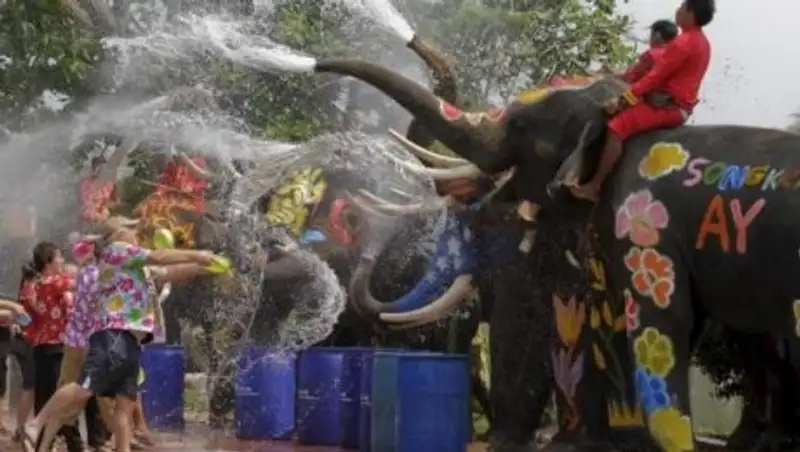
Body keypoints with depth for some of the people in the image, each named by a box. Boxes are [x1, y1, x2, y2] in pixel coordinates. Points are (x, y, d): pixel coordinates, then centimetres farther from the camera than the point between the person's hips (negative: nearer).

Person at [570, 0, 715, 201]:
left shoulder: (683, 43, -18)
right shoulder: (700, 41, 13)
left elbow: (655, 76, -20)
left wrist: (622, 99, -17)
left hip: (667, 105, -11)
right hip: (679, 105, 11)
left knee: (616, 127, -17)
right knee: (628, 115, 26)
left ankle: (594, 186, -19)